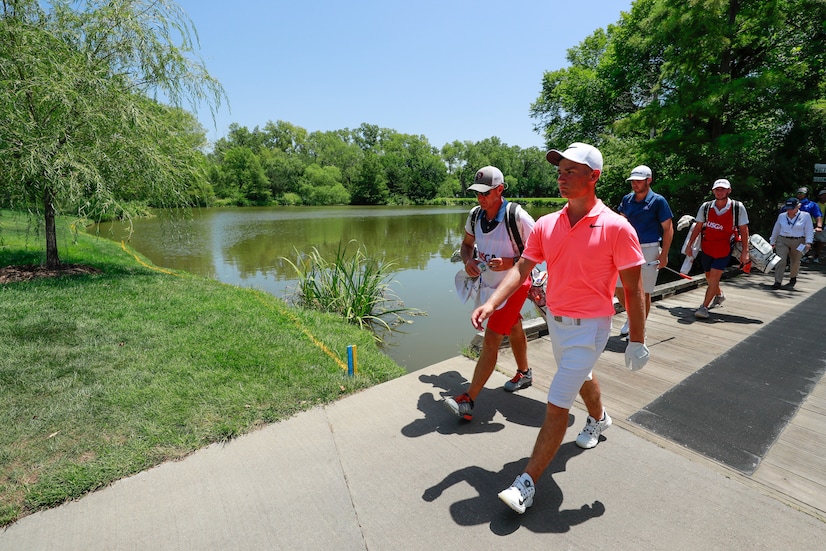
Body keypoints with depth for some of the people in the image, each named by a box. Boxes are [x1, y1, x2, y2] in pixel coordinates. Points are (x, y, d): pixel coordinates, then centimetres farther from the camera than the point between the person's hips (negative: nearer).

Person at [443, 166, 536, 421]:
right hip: (489, 284, 7)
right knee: (513, 330, 25)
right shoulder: (475, 216, -3)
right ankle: (524, 373, 49)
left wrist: (509, 263, -28)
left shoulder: (517, 216, -22)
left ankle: (468, 401, -5)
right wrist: (468, 260, -9)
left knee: (490, 340, -10)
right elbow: (466, 244, 12)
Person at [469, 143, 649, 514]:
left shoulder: (616, 227, -17)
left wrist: (637, 340, -9)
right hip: (555, 320, 6)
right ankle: (598, 419, 62)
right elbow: (522, 269, -6)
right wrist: (492, 302, -19)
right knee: (581, 375, 30)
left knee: (556, 405, -4)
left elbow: (633, 289, -12)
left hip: (589, 326, -6)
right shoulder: (546, 224, -3)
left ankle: (527, 483, 10)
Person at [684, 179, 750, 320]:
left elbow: (744, 230, -5)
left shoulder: (738, 207, -7)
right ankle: (719, 295, 46)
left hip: (723, 249, -3)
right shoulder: (706, 207, -2)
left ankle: (704, 307, -7)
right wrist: (689, 244, 3)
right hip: (706, 248, 4)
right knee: (709, 276, 17)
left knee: (714, 277, -12)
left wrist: (745, 251, -8)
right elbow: (698, 227, 6)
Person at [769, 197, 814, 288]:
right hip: (782, 241, 1)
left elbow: (809, 230, -3)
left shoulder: (805, 216, 1)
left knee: (795, 261, 12)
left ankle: (793, 278, 36)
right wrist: (772, 242, 15)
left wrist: (808, 242, -15)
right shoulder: (781, 216, 7)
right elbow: (776, 230, 14)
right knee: (780, 260, -11)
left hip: (798, 242, 0)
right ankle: (777, 282, -13)